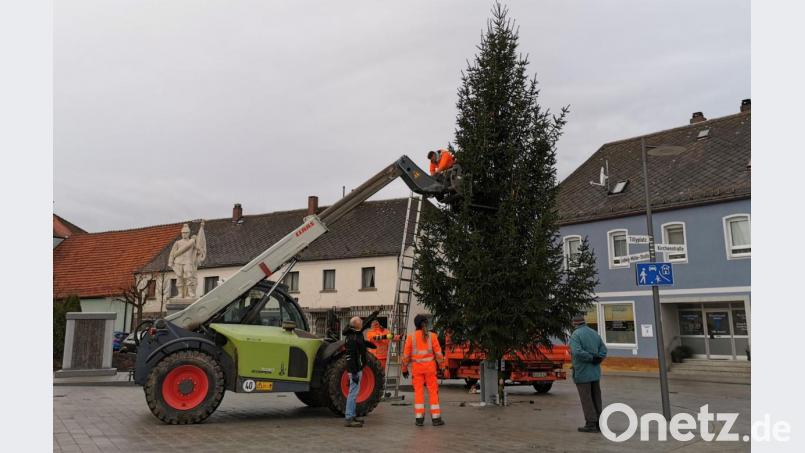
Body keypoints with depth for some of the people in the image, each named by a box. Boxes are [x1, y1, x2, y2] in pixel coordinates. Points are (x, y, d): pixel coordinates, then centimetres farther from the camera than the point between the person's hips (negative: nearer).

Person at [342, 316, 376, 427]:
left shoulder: (357, 334, 9)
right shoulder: (351, 338, -22)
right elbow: (350, 357, -25)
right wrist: (354, 373, -26)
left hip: (357, 368, 11)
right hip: (355, 369, -11)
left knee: (354, 392, 17)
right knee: (353, 392, -8)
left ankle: (352, 416, 28)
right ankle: (348, 419, -4)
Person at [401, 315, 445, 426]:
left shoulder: (411, 336, -1)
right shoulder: (432, 335, -2)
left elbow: (406, 354, 1)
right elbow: (438, 352, -3)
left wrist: (404, 369, 11)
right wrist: (441, 365, 9)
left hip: (417, 367, 1)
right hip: (430, 366, -1)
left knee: (418, 392, 7)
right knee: (433, 392, 6)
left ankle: (419, 418, 5)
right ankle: (436, 418, 6)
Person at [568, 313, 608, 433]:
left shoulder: (575, 335, -12)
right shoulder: (595, 333, 10)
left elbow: (577, 352, -26)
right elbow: (603, 350, 7)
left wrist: (591, 358, -16)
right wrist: (596, 359, -6)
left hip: (582, 373, -7)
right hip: (595, 372, 7)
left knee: (586, 399, 1)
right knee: (596, 398, 13)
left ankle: (591, 424, 2)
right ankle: (598, 423, 18)